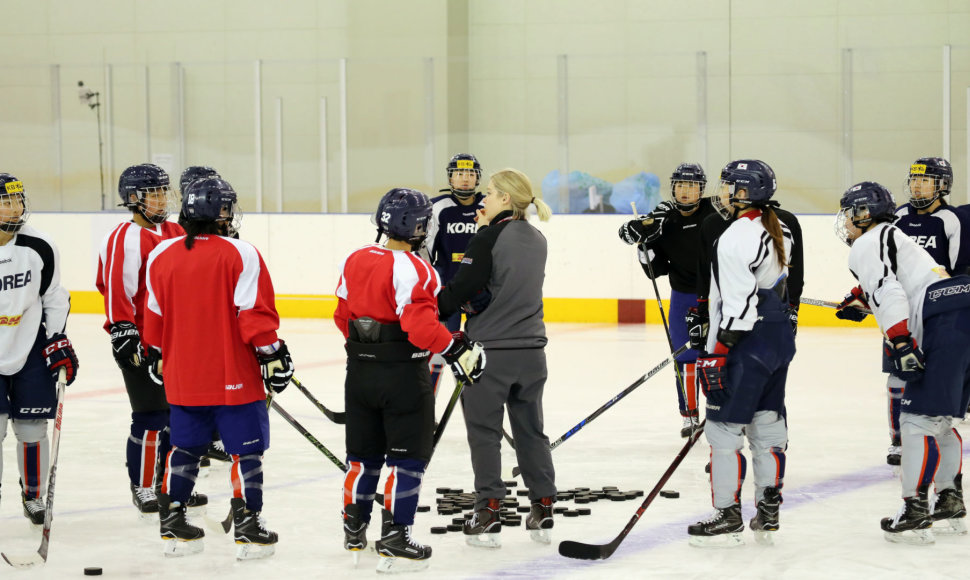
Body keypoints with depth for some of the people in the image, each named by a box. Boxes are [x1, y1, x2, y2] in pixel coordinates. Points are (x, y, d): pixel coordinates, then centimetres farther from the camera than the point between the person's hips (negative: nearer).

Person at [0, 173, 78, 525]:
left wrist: (58, 341, 0)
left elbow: (55, 297, 7)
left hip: (31, 351, 2)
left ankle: (34, 495, 24)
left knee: (31, 428, 5)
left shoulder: (40, 248, -5)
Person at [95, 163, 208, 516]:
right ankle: (142, 488, 8)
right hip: (141, 344, -8)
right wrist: (122, 330, -22)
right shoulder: (124, 239, -13)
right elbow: (116, 289, -18)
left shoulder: (176, 234, 13)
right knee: (150, 418, -4)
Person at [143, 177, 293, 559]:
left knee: (185, 448, 16)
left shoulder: (160, 256, 3)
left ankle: (172, 523, 17)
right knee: (247, 449, 4)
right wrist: (271, 354, -6)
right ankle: (248, 526, 2)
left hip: (182, 377, 5)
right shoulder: (240, 255, -12)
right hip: (234, 377, -5)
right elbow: (254, 312, -14)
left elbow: (155, 314, 11)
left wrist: (157, 355, 23)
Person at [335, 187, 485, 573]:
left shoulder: (355, 262, 5)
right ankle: (394, 539, -2)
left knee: (364, 454, 18)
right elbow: (420, 325, -26)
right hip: (403, 375, -7)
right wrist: (456, 350, -16)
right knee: (407, 457, 1)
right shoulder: (412, 269, -18)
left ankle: (354, 530, 27)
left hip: (360, 370, 7)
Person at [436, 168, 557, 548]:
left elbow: (461, 292, -17)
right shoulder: (537, 241, 8)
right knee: (530, 429, 16)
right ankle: (542, 510, 17)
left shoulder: (489, 239, -14)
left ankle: (488, 516, 3)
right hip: (530, 349, 6)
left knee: (484, 431, 4)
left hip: (489, 350, -6)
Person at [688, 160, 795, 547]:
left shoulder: (735, 239, -19)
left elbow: (738, 306, -22)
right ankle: (768, 513, 17)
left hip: (748, 347, -10)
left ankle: (728, 517, 1)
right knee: (768, 425, 13)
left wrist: (718, 355, -18)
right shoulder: (778, 231, 10)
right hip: (780, 339, 10)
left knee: (724, 429, -2)